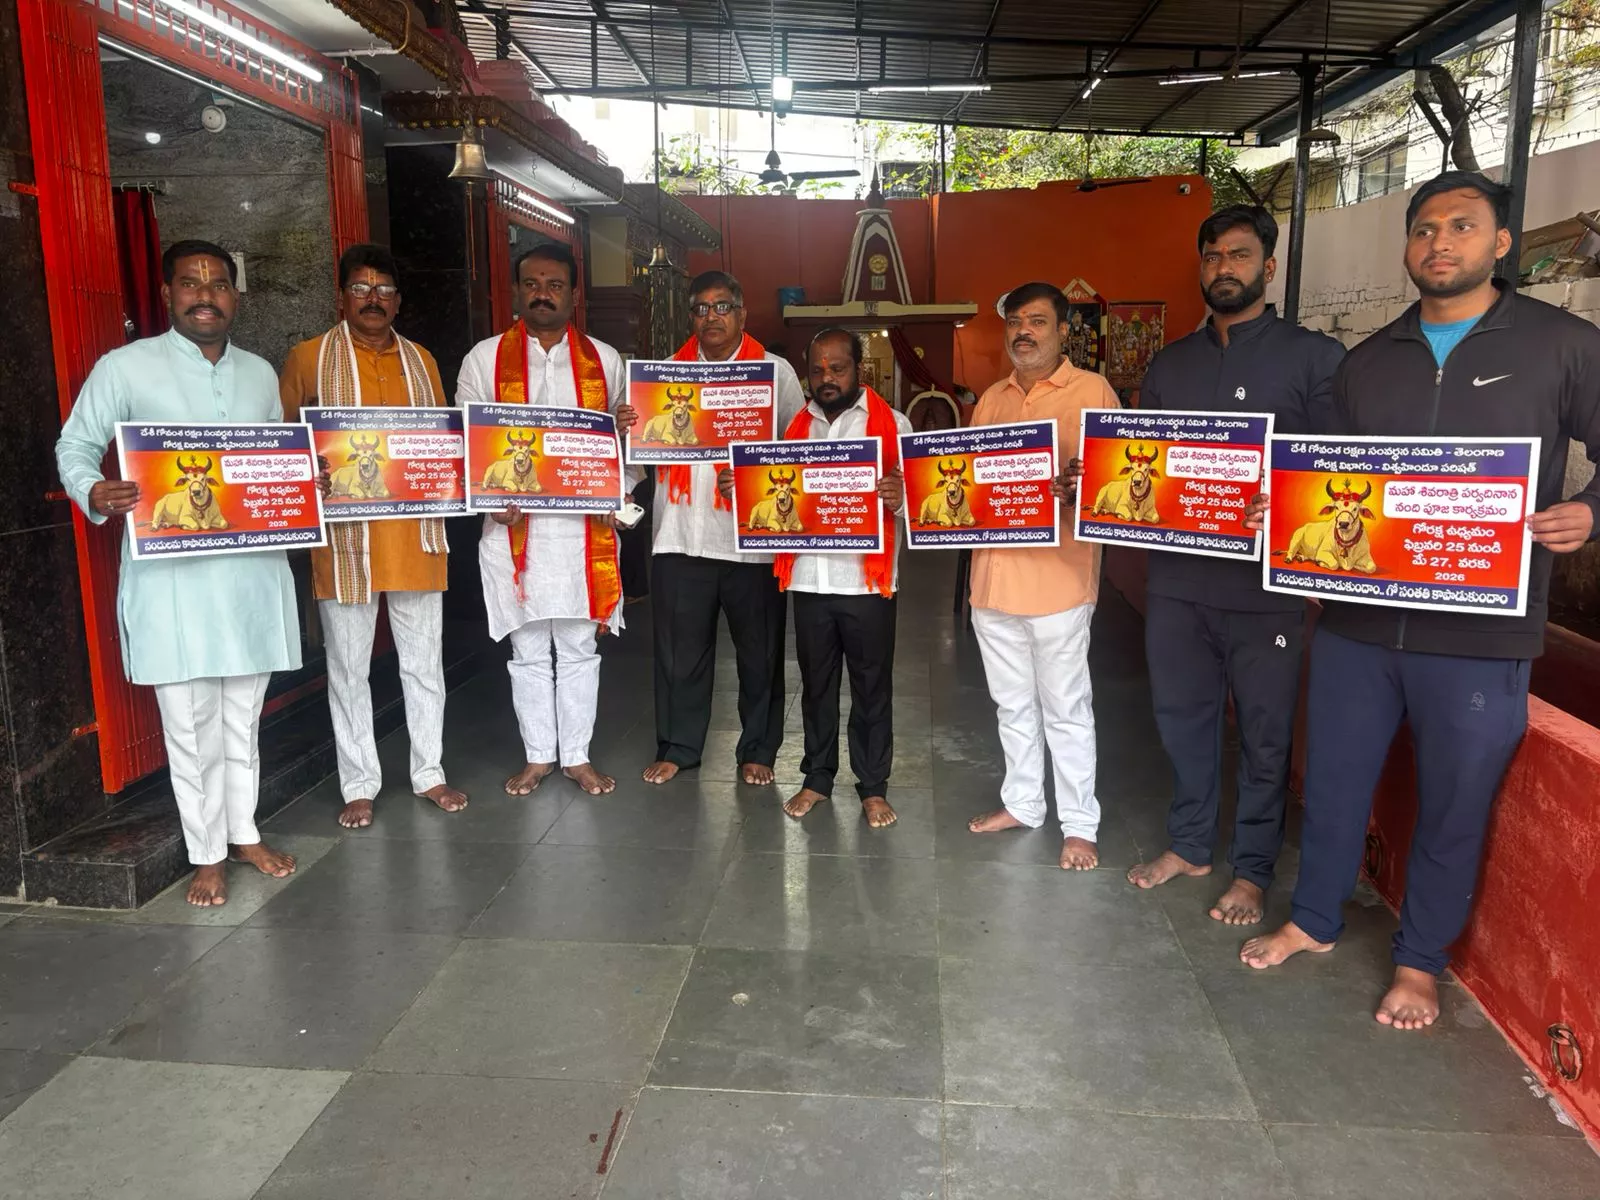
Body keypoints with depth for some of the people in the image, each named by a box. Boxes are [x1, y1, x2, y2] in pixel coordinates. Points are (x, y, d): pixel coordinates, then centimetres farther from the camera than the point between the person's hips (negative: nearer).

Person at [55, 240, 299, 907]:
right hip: (170, 572, -4)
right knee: (190, 721, 0)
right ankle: (207, 854, 14)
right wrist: (94, 494, -18)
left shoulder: (260, 373, 14)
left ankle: (244, 831, 28)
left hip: (254, 568, 4)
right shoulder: (126, 367, 1)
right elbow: (75, 444, 2)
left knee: (244, 713, 13)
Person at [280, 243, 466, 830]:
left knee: (424, 661, 10)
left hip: (416, 534, 3)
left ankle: (429, 771, 23)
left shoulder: (420, 360, 13)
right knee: (348, 669, 6)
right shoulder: (308, 358, 3)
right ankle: (359, 785, 18)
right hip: (344, 538, -2)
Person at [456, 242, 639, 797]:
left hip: (586, 527, 1)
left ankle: (577, 756, 21)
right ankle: (538, 756, 23)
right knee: (529, 650, 9)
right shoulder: (485, 357, 5)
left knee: (580, 648, 8)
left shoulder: (604, 360, 9)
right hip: (514, 526, 0)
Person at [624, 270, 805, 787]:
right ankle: (677, 747, 25)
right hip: (682, 535, 2)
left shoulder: (776, 372, 3)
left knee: (759, 651, 9)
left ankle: (757, 750, 25)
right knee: (680, 650, 9)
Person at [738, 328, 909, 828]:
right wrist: (738, 489, -3)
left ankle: (873, 787, 19)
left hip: (867, 580, -3)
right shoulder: (796, 427, 12)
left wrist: (899, 499, -28)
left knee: (872, 686, 6)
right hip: (808, 579, 4)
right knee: (816, 683, 14)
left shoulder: (892, 424, 0)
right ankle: (817, 778, 27)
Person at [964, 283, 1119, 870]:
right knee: (1012, 704, 17)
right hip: (994, 574, 6)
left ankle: (1079, 824, 18)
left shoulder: (1092, 391, -4)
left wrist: (1078, 487, -27)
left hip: (1058, 577, -6)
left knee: (1066, 710, 4)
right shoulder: (991, 399, 14)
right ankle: (1022, 802, 33)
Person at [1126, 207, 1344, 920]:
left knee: (1264, 734, 7)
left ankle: (1253, 869, 24)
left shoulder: (1313, 357, -1)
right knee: (1182, 718, 15)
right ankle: (1189, 844, 34)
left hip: (1265, 586, -4)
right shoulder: (1169, 365, 12)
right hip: (1177, 577, 4)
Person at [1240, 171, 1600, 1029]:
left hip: (1480, 635, -3)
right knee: (1333, 781, 15)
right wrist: (1281, 509, -5)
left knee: (1453, 805, 11)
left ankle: (1420, 961, 32)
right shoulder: (1367, 361, 10)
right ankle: (1313, 920, 37)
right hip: (1357, 620, 3)